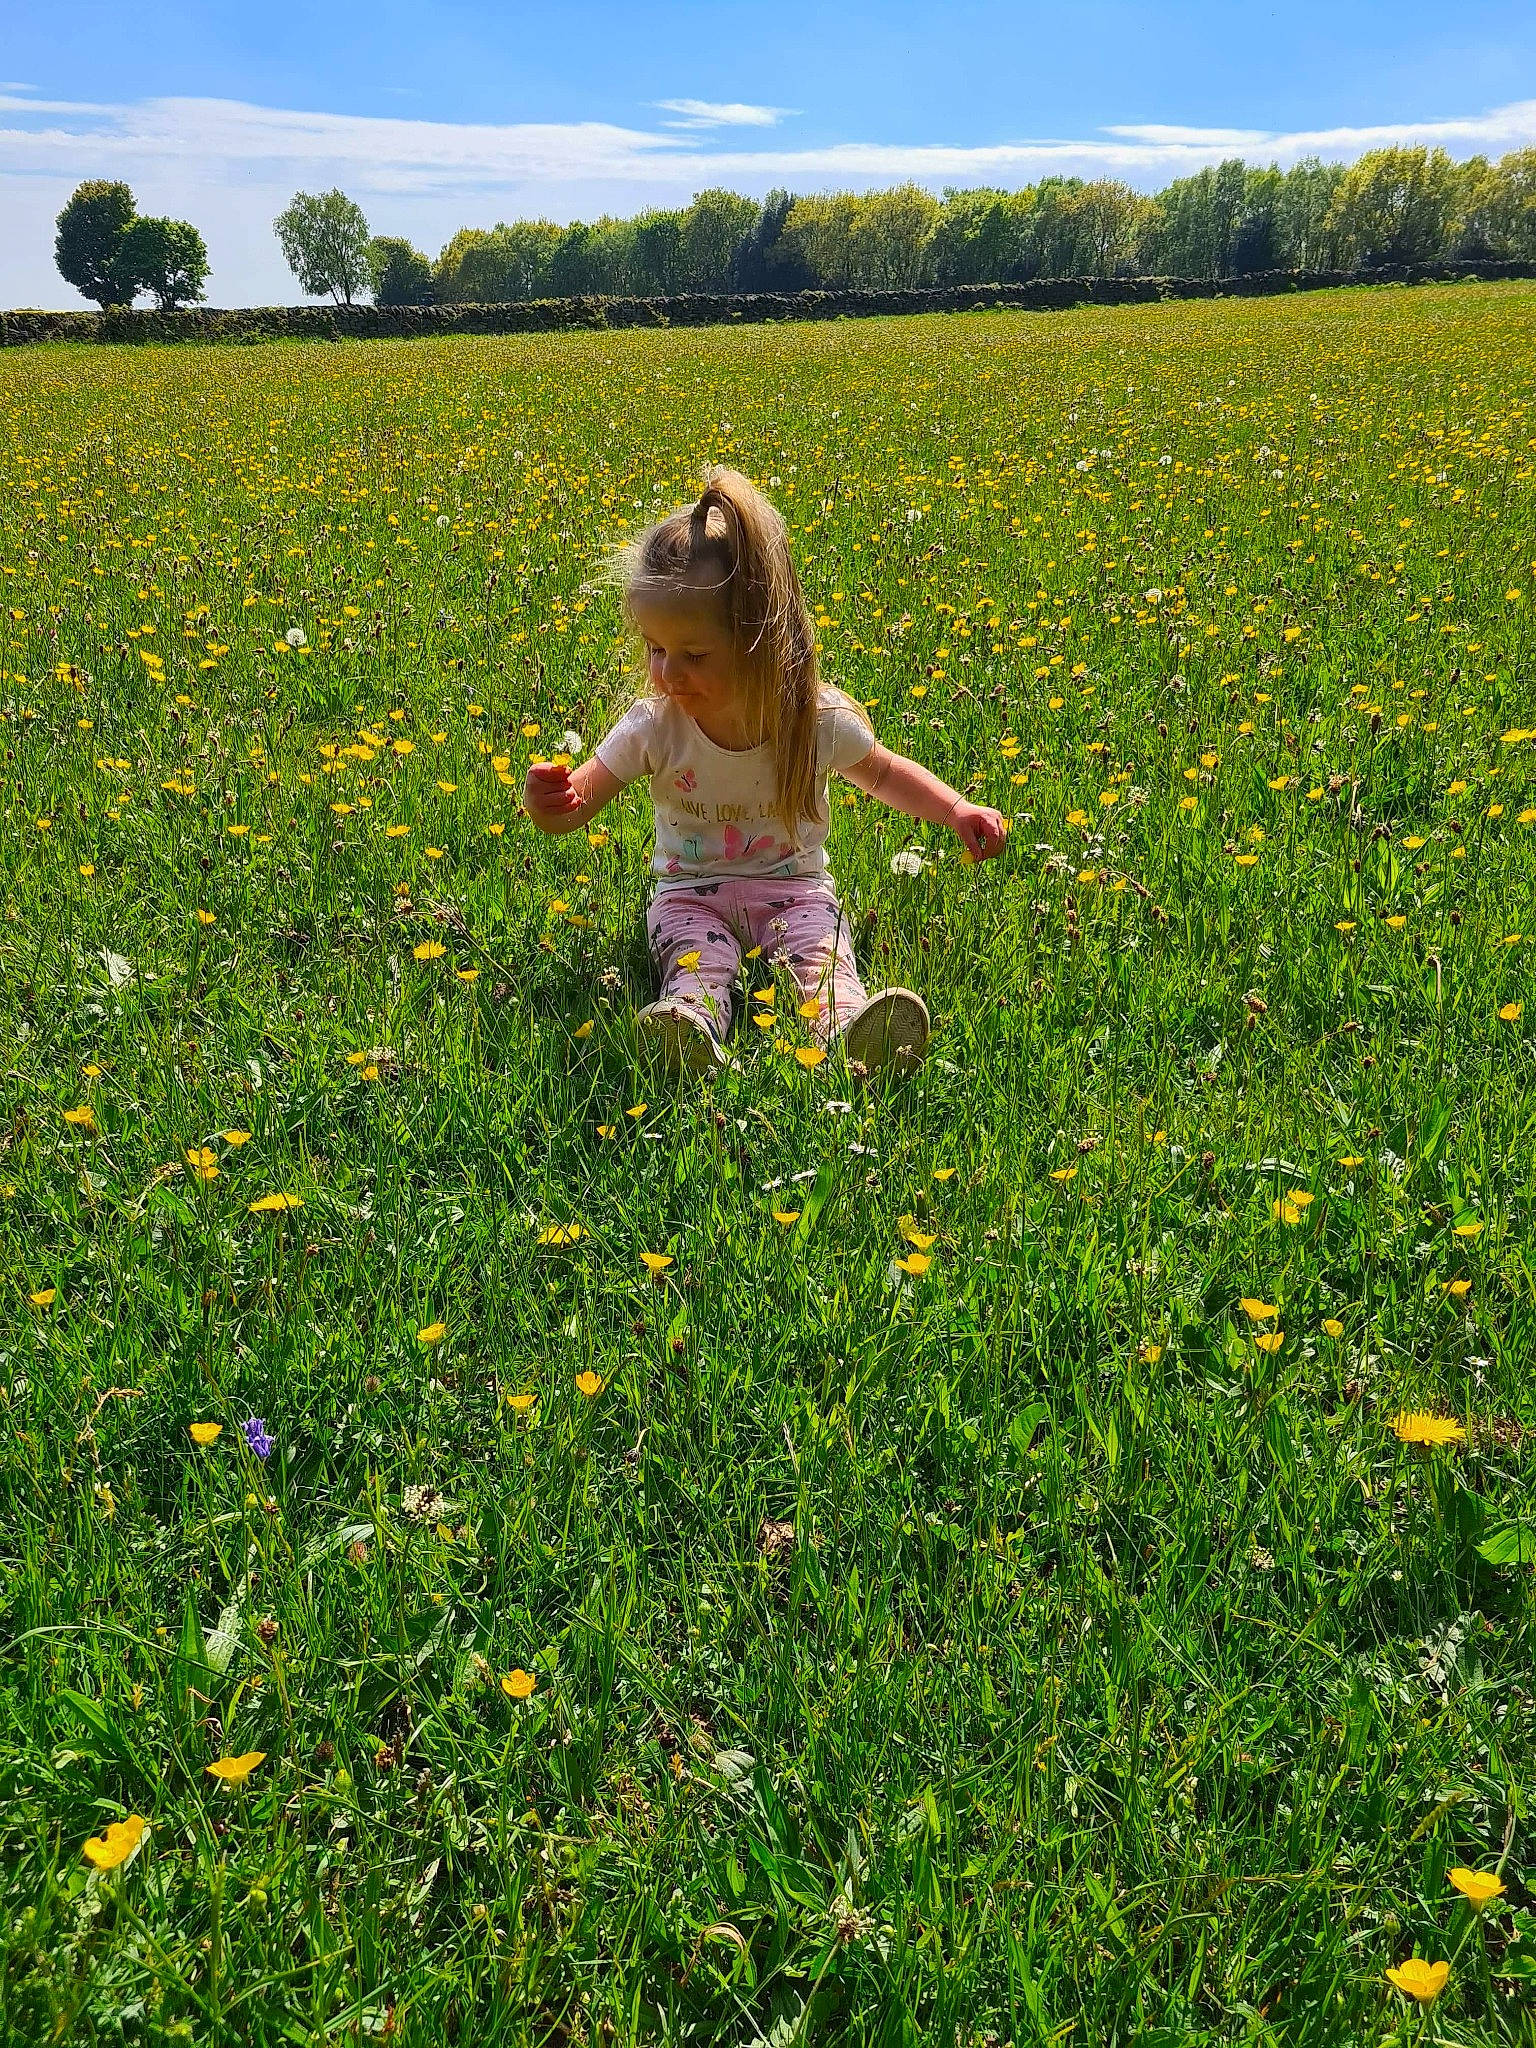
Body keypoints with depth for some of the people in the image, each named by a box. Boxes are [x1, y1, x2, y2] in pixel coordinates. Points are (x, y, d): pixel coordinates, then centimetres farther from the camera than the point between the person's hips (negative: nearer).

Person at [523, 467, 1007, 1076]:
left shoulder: (820, 718, -10)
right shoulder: (652, 727, -11)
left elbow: (882, 773, 9)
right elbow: (580, 800, -9)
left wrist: (956, 811, -4)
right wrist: (552, 803, -35)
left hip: (793, 886, 0)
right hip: (691, 892, 1)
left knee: (821, 954, -32)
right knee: (695, 959, -32)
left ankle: (850, 1025, -58)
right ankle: (691, 1023, -60)